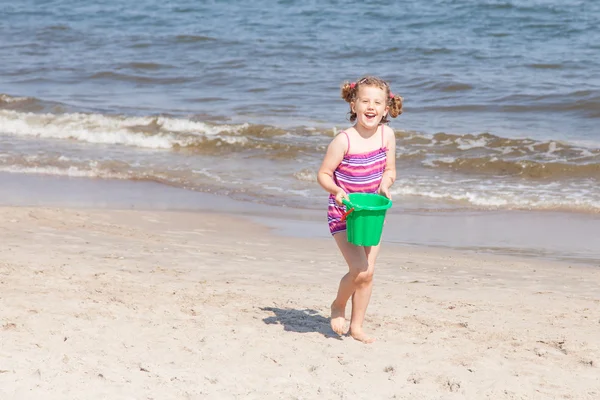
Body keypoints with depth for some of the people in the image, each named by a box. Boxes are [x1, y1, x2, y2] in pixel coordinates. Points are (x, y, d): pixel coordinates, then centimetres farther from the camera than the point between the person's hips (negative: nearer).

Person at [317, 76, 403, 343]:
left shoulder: (387, 135, -7)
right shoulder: (344, 140, -20)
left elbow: (389, 170, 6)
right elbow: (323, 174, -12)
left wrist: (384, 186, -15)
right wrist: (336, 190, -30)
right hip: (343, 212, -5)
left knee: (369, 272, 6)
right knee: (359, 269, -16)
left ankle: (356, 326, 21)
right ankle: (338, 306, 14)